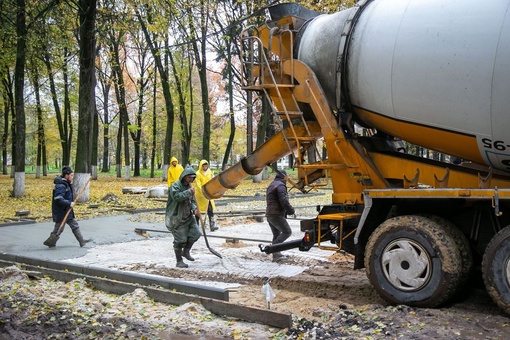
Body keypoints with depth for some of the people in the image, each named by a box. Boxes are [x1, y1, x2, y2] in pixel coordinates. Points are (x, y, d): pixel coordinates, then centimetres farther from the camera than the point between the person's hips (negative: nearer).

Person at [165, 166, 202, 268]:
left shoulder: (189, 187, 13)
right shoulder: (175, 186, -12)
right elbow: (176, 197, -30)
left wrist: (194, 209, -2)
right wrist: (189, 192, -29)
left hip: (188, 216, 8)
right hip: (176, 218, -8)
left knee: (195, 233, 2)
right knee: (180, 239, -3)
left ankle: (186, 251, 25)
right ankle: (179, 261, 10)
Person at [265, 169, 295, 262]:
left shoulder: (271, 186, 22)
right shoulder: (280, 185, -10)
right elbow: (284, 201, -21)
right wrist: (291, 210, -8)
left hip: (269, 214, 10)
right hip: (276, 215, -10)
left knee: (276, 234, 13)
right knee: (287, 232, -8)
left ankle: (276, 254, 13)